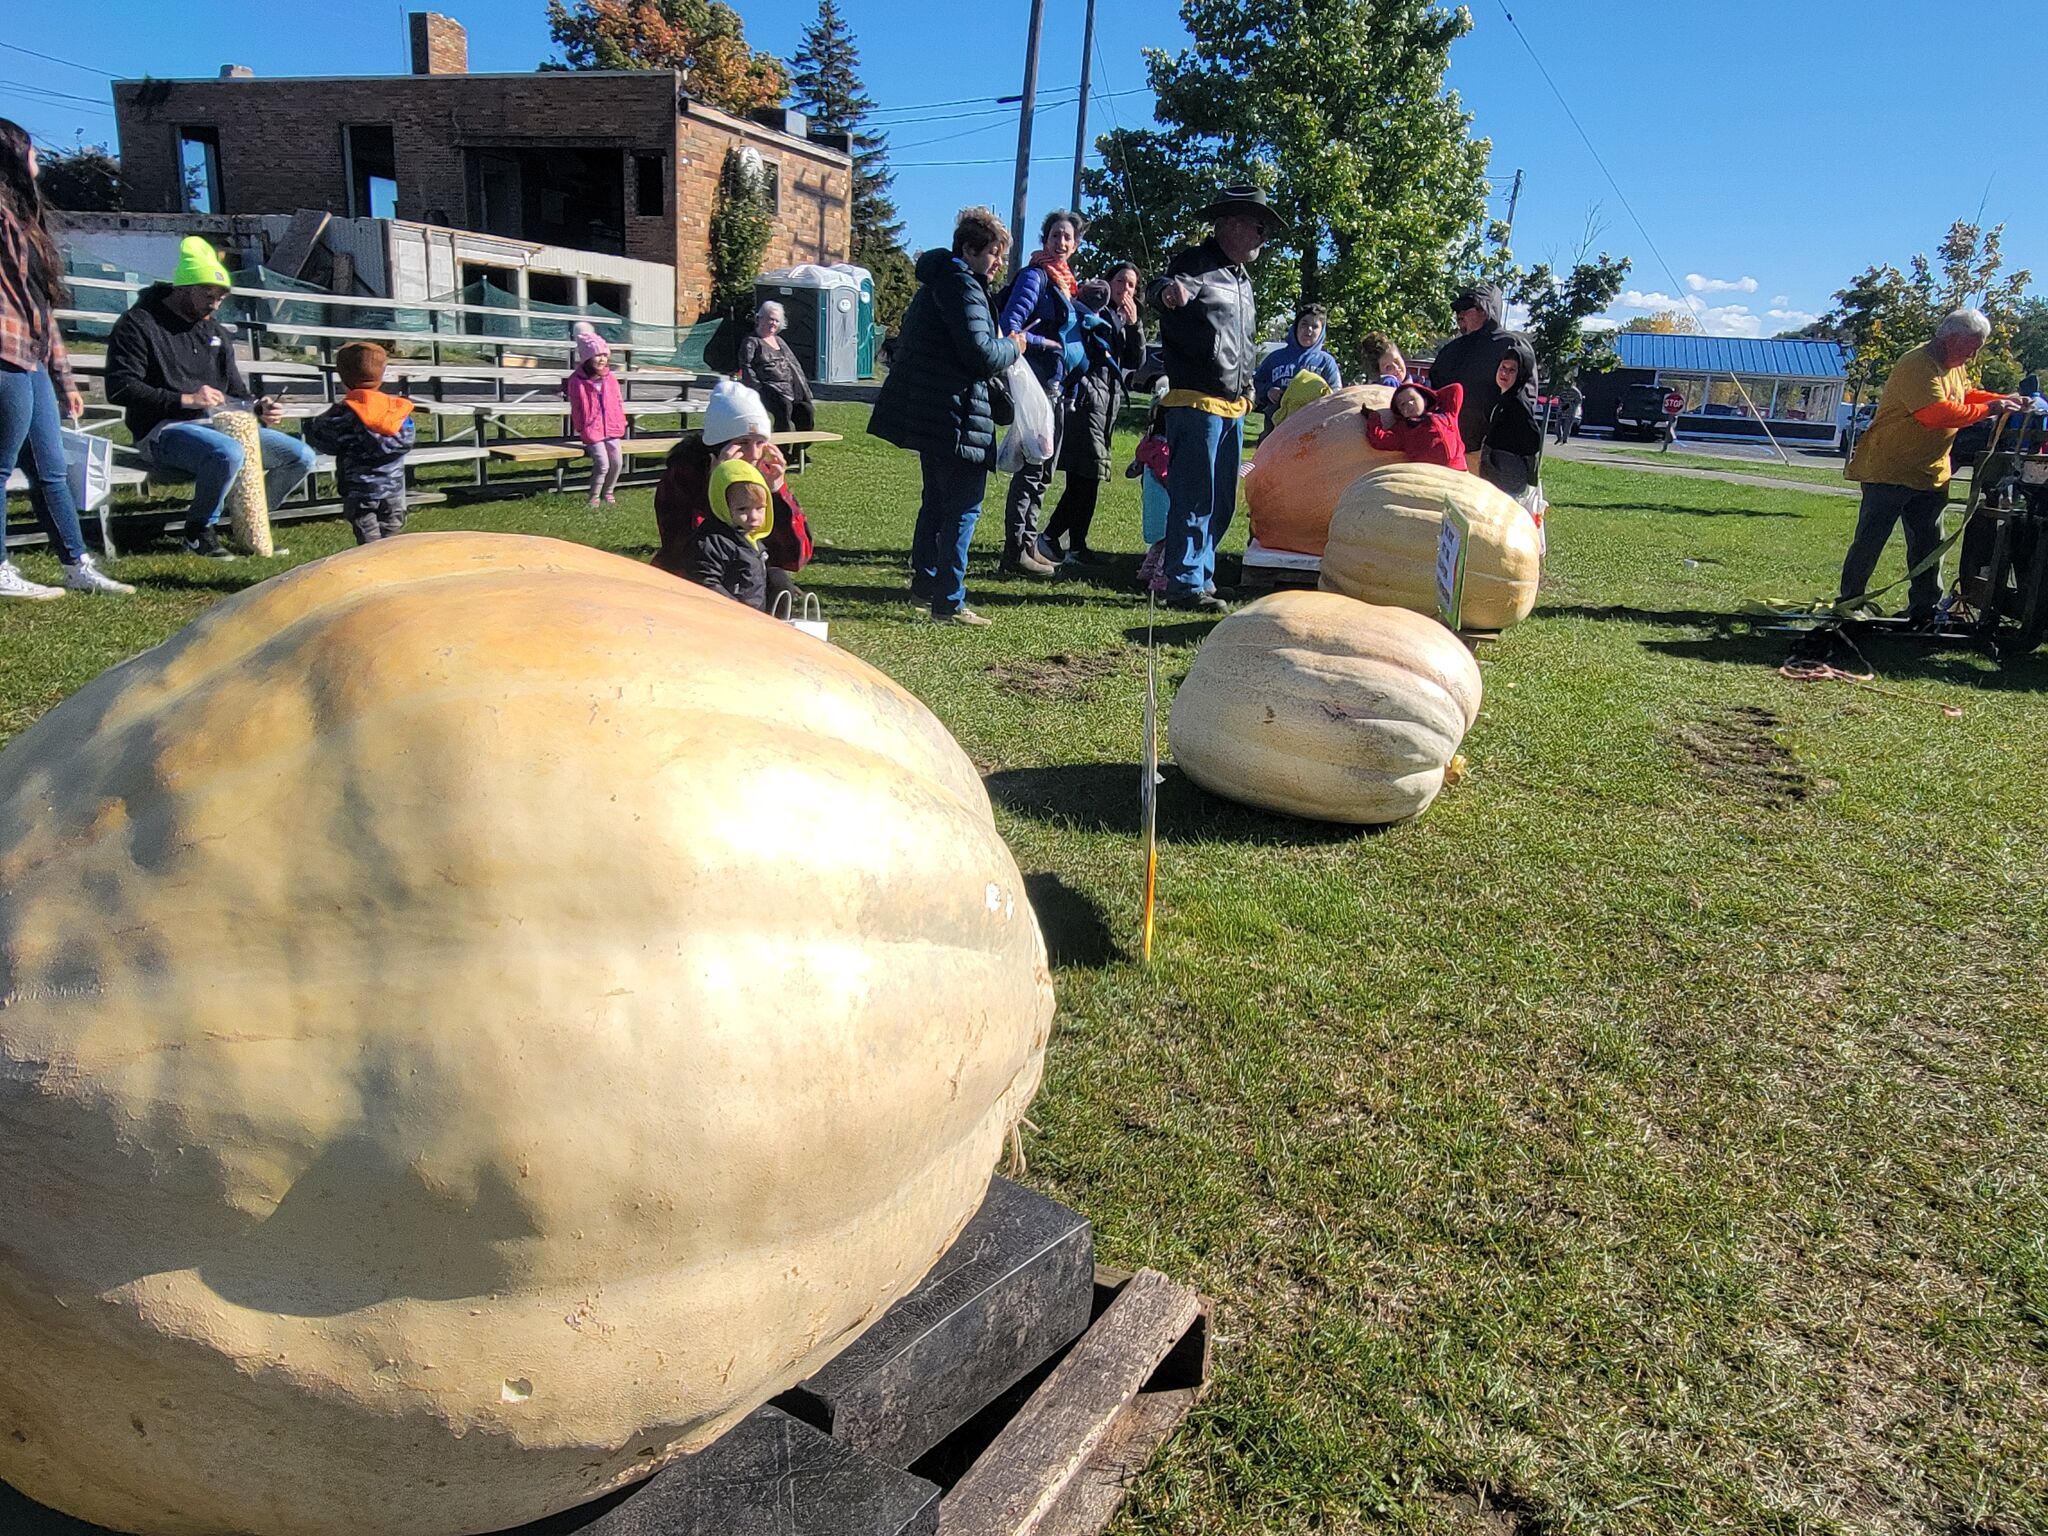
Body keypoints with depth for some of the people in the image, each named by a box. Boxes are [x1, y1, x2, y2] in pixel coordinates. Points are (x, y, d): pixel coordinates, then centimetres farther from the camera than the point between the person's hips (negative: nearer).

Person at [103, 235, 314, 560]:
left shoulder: (216, 332, 21)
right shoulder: (139, 324, -2)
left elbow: (235, 391, 26)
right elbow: (120, 388, -11)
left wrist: (258, 409, 2)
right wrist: (184, 399, -19)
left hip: (218, 425, 8)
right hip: (164, 430, -7)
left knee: (301, 457, -5)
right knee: (228, 453, -40)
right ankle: (199, 530, -16)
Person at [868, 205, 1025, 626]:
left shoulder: (937, 281, 19)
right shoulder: (962, 285, -13)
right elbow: (981, 354, -22)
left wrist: (1001, 344, 15)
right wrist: (1013, 346, -2)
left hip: (928, 412, 11)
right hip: (952, 414, -11)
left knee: (938, 498, 21)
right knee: (964, 505, -6)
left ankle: (924, 581, 32)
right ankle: (949, 602, -4)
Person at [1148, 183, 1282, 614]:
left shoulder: (1242, 279, 20)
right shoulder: (1195, 263, -7)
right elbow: (1161, 287, -29)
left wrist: (1247, 387, 26)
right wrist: (1167, 292, -51)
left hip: (1233, 406, 9)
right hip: (1196, 401, -9)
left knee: (1222, 502, 13)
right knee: (1195, 498, -9)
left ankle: (1200, 575, 23)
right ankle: (1186, 585, -5)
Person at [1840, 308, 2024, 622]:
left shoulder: (1955, 367, 11)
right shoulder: (1918, 365, -20)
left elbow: (1966, 394, 27)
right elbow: (1938, 413, -28)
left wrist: (2002, 400, 11)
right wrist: (1988, 409, -20)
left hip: (1930, 473, 10)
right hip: (1889, 470, -10)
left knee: (1929, 544, 11)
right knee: (1870, 540, -2)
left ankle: (1925, 608, 18)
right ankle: (1850, 602, 8)